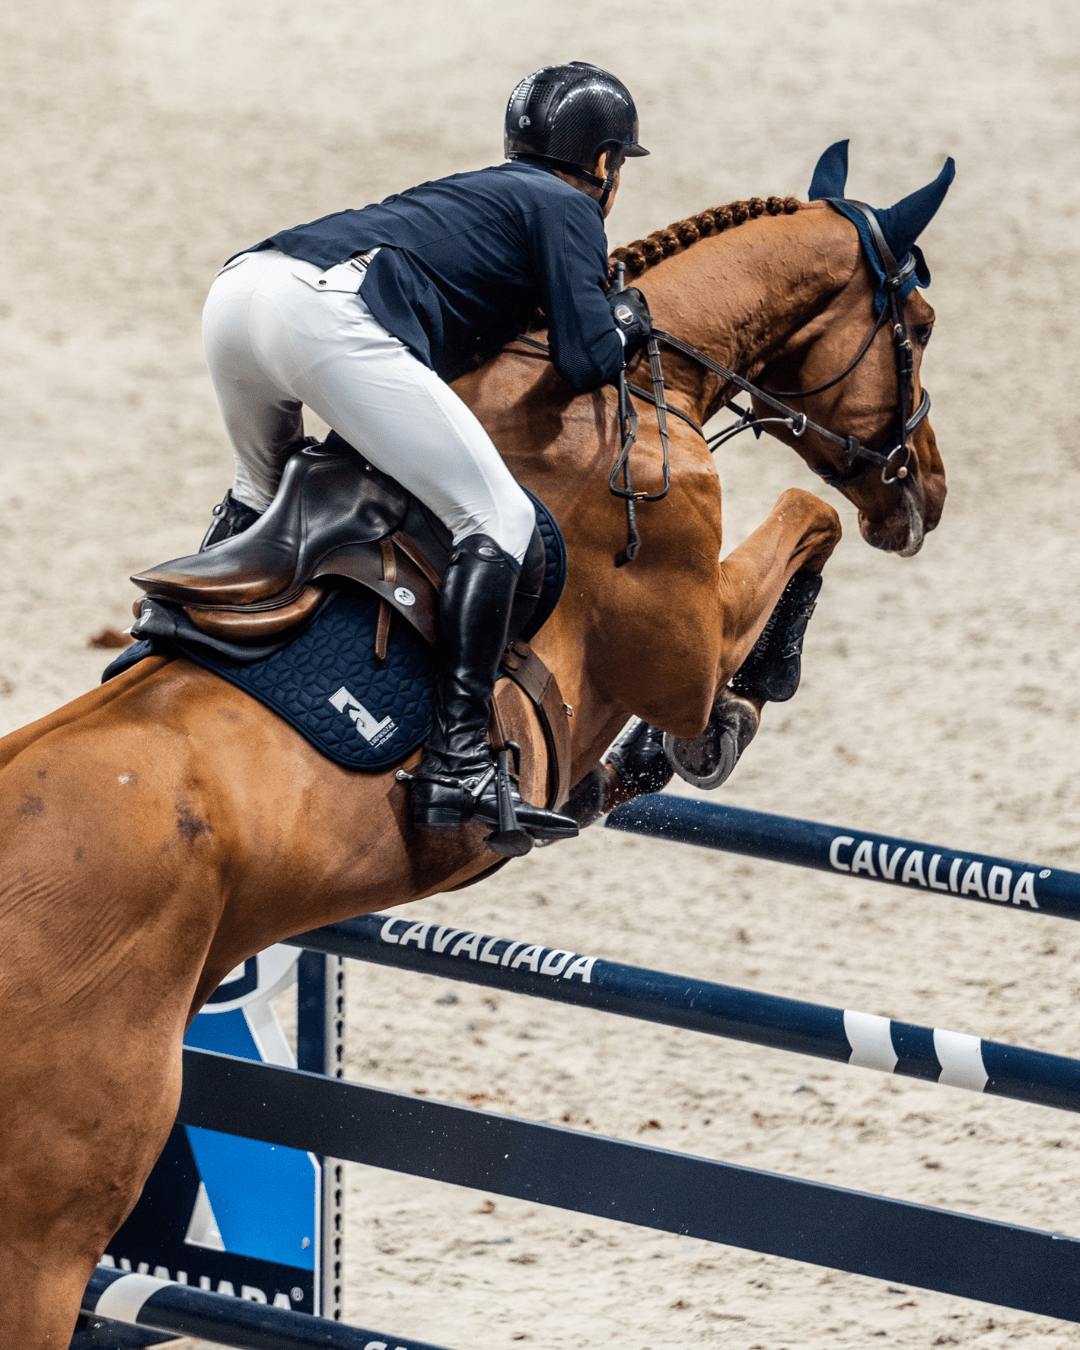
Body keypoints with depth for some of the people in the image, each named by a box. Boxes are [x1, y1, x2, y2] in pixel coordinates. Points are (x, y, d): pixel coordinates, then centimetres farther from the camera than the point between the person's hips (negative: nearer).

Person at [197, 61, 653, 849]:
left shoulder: (474, 193, 37)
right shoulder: (569, 210, 14)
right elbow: (586, 362, 3)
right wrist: (629, 322, 24)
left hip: (238, 288, 8)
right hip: (330, 315, -8)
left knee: (263, 495, 37)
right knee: (497, 519, -5)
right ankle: (458, 764, -15)